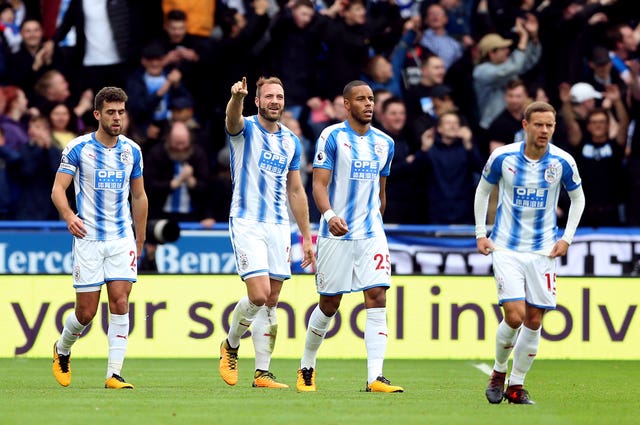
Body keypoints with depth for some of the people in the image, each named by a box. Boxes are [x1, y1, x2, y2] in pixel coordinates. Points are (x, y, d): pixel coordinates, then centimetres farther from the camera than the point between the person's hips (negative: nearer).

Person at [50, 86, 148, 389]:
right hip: (88, 239, -3)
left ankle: (114, 374, -9)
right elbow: (58, 188, -7)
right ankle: (62, 350, 30)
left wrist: (140, 240, 16)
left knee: (120, 303, -10)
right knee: (86, 312, -1)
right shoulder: (78, 148, -5)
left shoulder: (132, 150, 6)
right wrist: (69, 216, -26)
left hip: (122, 239, 3)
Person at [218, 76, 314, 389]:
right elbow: (233, 118, -29)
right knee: (259, 296, -16)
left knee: (271, 303, 4)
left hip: (279, 227, 5)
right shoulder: (245, 129, -3)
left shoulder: (291, 142, 12)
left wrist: (306, 237, 14)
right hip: (246, 223, -5)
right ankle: (230, 346, 11)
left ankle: (262, 373, 9)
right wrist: (237, 96, -53)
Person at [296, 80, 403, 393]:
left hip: (371, 234, 4)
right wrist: (330, 215, -29)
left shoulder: (384, 143, 10)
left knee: (377, 299, -10)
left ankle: (375, 377, -14)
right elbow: (319, 184, -13)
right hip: (336, 234, -4)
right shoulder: (332, 137, -6)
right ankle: (306, 368, 26)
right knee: (329, 305, 4)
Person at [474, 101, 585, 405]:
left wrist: (567, 238, 1)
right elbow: (483, 191, 8)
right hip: (506, 249, -2)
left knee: (534, 321, 1)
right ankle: (499, 372, 13)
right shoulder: (503, 157, -8)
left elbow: (578, 199, 11)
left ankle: (516, 385, 15)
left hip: (543, 251, 2)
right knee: (514, 316, -13)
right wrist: (480, 234, 3)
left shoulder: (563, 162, -6)